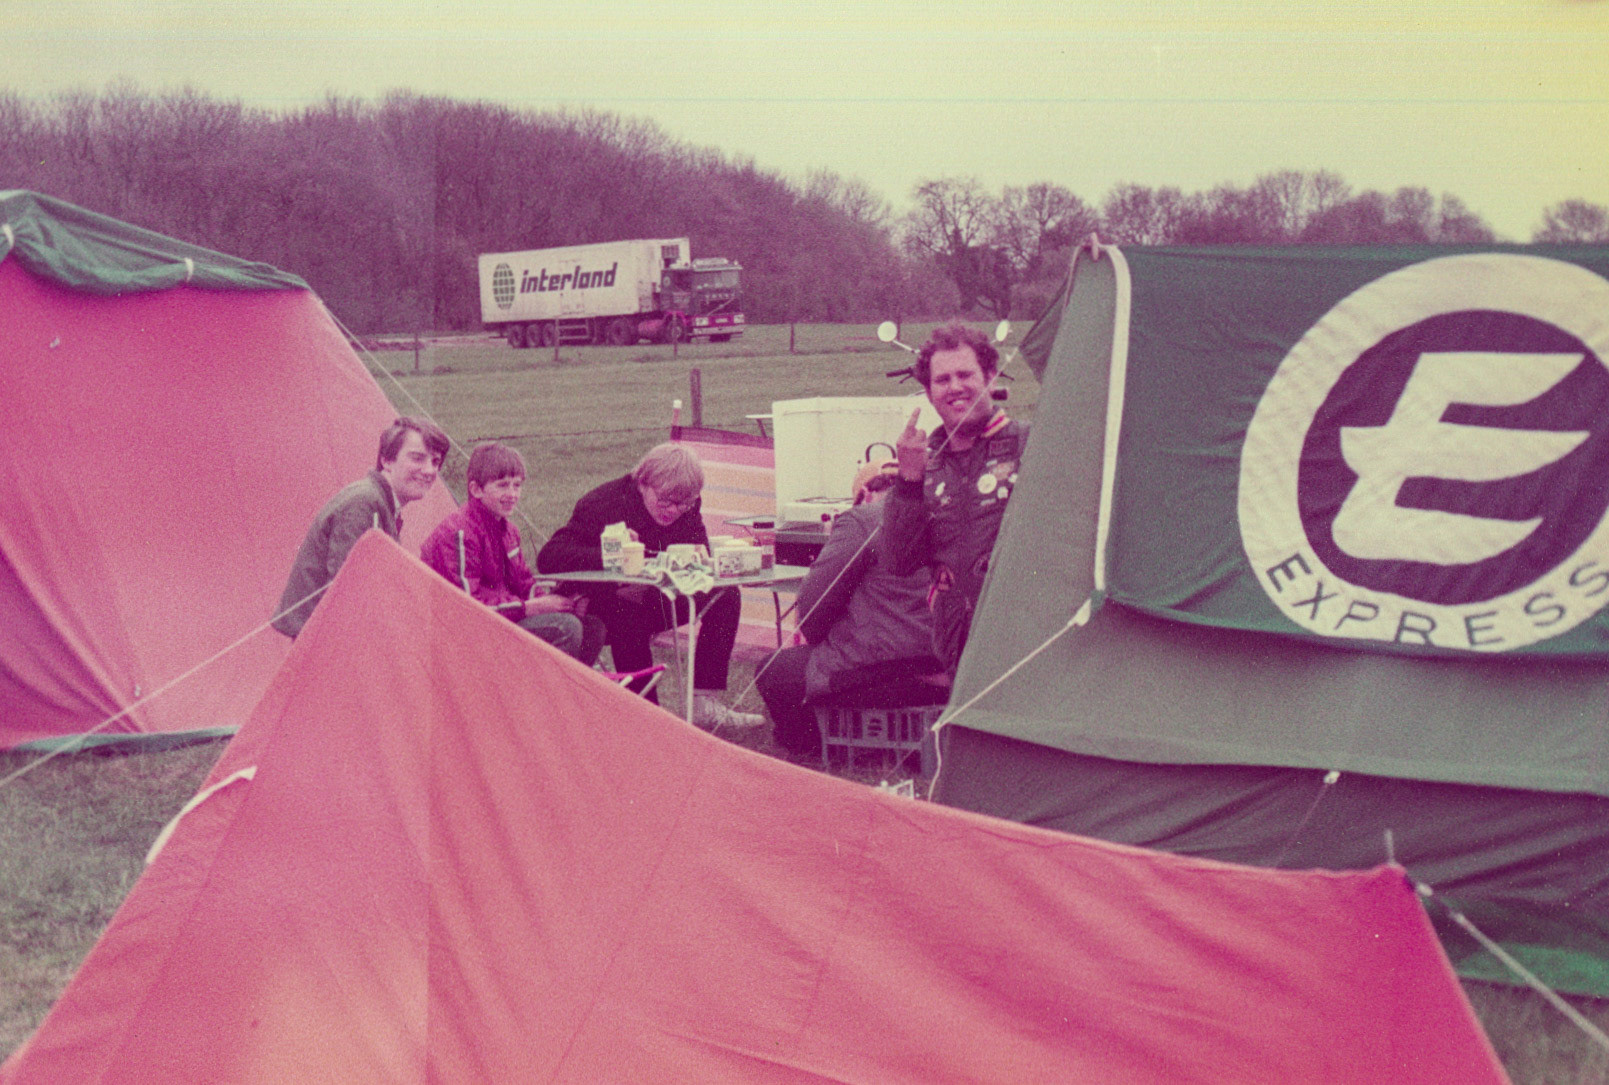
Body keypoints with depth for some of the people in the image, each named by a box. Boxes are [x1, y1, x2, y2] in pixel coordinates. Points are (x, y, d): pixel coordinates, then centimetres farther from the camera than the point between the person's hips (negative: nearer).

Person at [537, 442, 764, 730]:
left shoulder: (686, 509, -6)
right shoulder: (602, 504, -22)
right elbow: (548, 557, -31)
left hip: (654, 602, 6)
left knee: (725, 595, -9)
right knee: (628, 618, -39)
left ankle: (705, 706, -12)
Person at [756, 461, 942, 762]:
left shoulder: (860, 521, -10)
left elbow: (815, 596, -11)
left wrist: (815, 638, 10)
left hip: (876, 667, -8)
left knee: (771, 672, 12)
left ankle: (808, 746, 31)